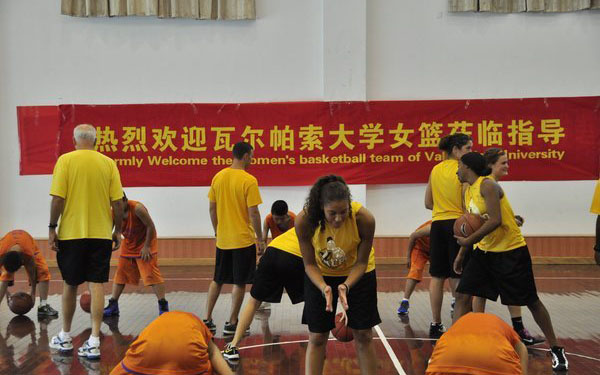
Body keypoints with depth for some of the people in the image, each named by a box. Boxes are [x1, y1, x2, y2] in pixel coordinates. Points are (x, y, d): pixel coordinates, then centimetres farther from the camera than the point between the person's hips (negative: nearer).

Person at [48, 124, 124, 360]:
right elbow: (117, 202, 0)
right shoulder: (108, 163, 1)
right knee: (96, 285, 3)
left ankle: (65, 337, 25)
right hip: (101, 234, 1)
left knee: (70, 284, 12)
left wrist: (52, 228, -1)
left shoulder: (65, 160, -5)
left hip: (71, 233, -1)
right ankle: (94, 342, 0)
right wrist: (118, 231, 10)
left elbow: (58, 198, -10)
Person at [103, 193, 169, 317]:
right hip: (128, 244, 6)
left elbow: (150, 226, -22)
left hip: (145, 243, -6)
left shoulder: (137, 208, -29)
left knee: (151, 274, -13)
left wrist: (146, 247, -20)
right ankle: (113, 305, 18)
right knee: (120, 274, 8)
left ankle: (163, 305, -8)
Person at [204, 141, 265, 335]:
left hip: (222, 239, 6)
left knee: (217, 280, 17)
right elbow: (253, 212, -15)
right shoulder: (249, 180, -14)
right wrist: (260, 239, -7)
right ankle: (231, 323, 10)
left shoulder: (218, 177, 3)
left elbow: (212, 208, 8)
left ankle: (207, 320, 18)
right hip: (243, 239, -6)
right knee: (239, 283, 5)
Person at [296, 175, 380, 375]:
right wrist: (324, 288, -35)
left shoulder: (364, 219, -32)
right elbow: (310, 264, -18)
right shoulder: (305, 220, -31)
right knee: (316, 338, 3)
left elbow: (361, 262, -18)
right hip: (320, 276, 0)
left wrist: (346, 286, -35)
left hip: (357, 273, 0)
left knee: (363, 336, 5)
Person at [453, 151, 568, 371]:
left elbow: (495, 220, -28)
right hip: (483, 251, 8)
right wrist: (461, 253, 19)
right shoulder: (468, 191, 9)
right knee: (462, 296, -3)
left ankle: (556, 349, 21)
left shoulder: (487, 185, -18)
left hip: (511, 251, -8)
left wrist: (469, 240, -25)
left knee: (531, 301, 4)